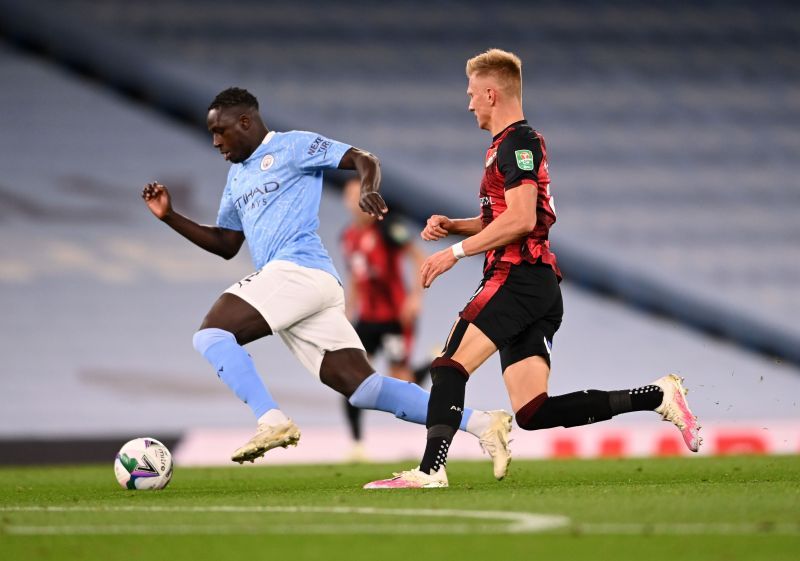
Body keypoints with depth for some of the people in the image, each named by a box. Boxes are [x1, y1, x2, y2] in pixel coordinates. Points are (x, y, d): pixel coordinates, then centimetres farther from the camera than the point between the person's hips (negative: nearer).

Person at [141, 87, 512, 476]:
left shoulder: (291, 146, 3)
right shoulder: (237, 176, 28)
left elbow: (364, 161, -4)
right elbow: (226, 244, 32)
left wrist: (369, 190, -27)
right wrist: (169, 217, 23)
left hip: (299, 269, -8)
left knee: (210, 334, -15)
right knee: (363, 388, -3)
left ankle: (272, 422, -26)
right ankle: (481, 424, -6)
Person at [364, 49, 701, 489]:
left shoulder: (519, 143, -7)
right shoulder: (507, 146, 24)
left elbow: (520, 219, -19)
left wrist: (456, 251, -15)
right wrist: (451, 226, 16)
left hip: (519, 279, -10)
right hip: (536, 288, 10)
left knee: (449, 366, -15)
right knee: (533, 413, 1)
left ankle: (430, 471, -22)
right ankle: (657, 396, 0)